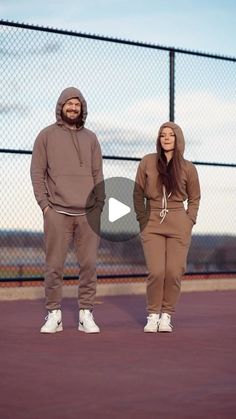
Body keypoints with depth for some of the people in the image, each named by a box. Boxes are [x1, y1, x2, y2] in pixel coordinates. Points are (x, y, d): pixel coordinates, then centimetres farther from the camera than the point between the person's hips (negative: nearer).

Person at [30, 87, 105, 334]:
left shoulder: (90, 138, 14)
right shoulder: (46, 136, 7)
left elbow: (98, 175, 14)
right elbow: (37, 172, 4)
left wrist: (99, 205, 4)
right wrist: (44, 204, -5)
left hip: (88, 213, 2)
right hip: (57, 212, -2)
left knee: (89, 265, 1)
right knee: (54, 265, -1)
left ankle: (86, 314, 7)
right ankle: (54, 314, 6)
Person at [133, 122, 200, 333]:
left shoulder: (187, 168, 4)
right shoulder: (148, 162, 3)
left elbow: (194, 198, 14)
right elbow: (138, 194, 8)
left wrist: (189, 221, 3)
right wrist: (142, 219, 1)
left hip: (178, 224, 0)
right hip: (152, 223, 0)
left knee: (174, 272, -5)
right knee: (156, 272, -9)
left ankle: (167, 315, 10)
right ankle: (153, 315, 8)